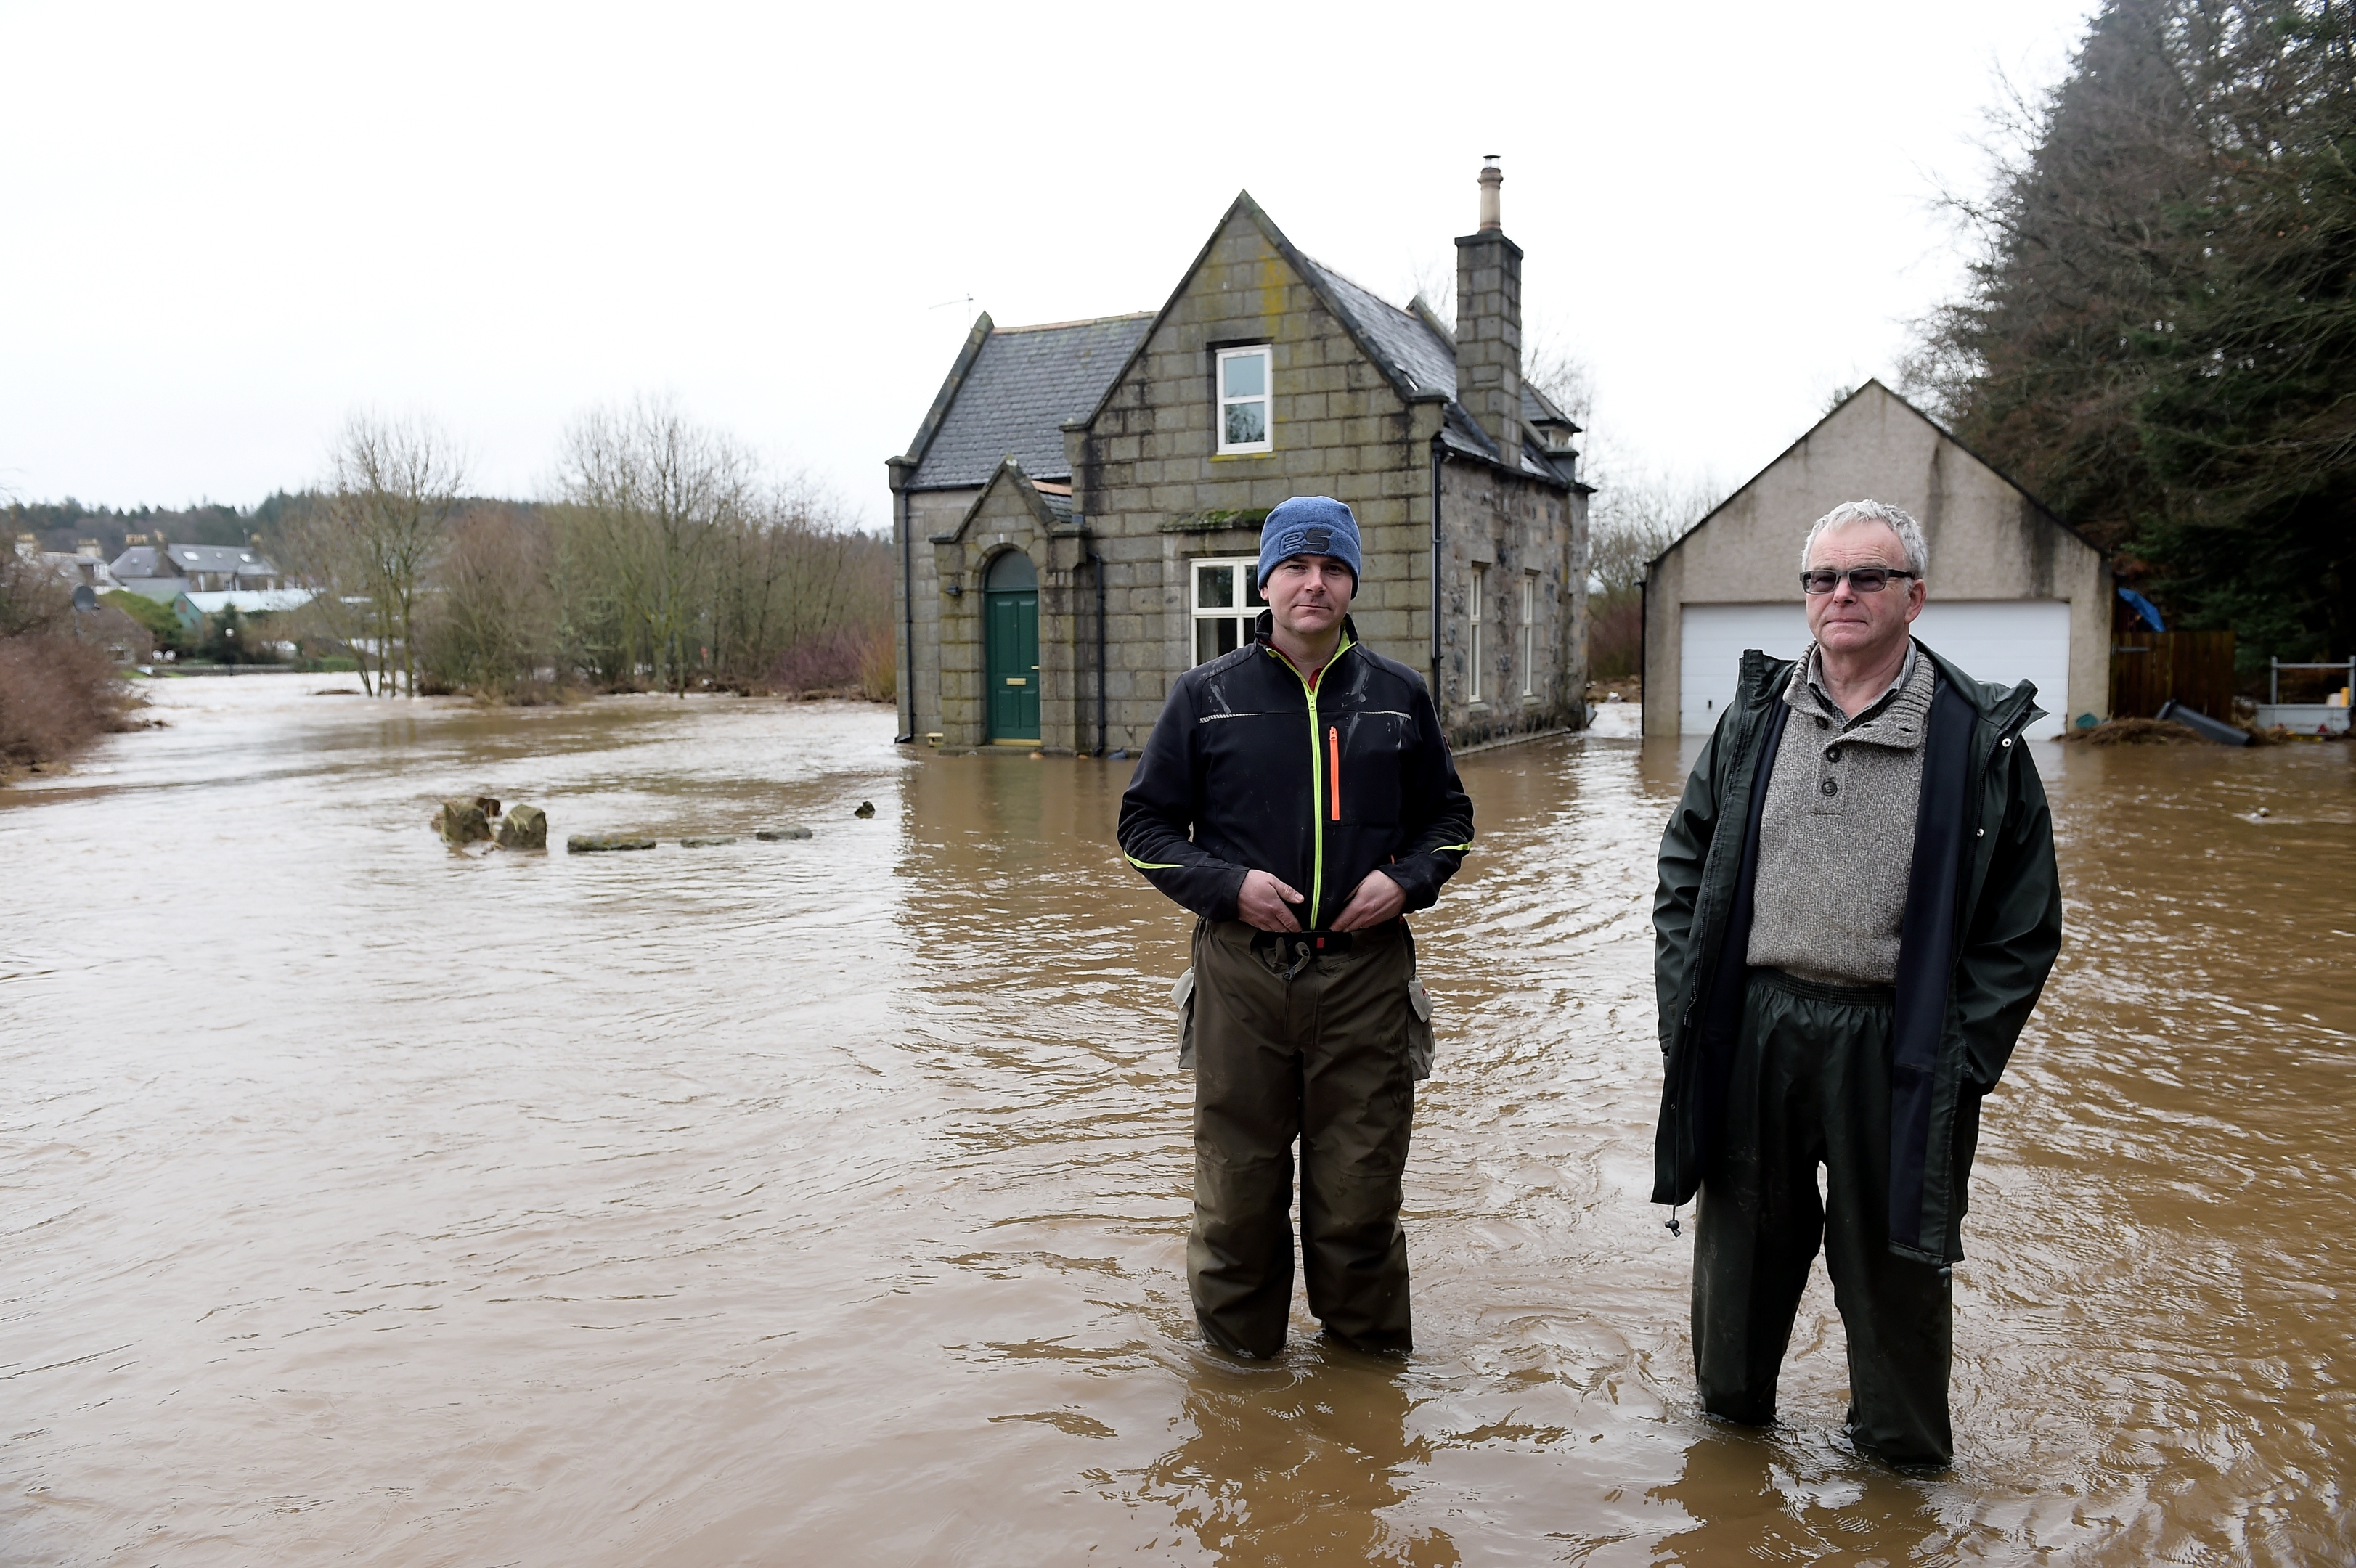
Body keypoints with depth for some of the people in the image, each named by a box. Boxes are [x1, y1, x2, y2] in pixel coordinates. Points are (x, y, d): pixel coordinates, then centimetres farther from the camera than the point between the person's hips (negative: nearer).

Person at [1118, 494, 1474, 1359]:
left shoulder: (1398, 695, 8)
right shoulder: (1205, 695, 3)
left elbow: (1448, 817, 18)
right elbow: (1145, 822, 7)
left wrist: (1406, 880, -3)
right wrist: (1226, 885, -9)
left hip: (1365, 972, 1)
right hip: (1241, 972, -1)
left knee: (1361, 1190, 7)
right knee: (1237, 1189, 6)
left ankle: (1369, 1355, 27)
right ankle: (1237, 1353, 27)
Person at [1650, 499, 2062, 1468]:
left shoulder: (1980, 737, -4)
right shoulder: (1755, 716, 6)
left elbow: (2022, 923, -2)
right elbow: (1686, 860, 12)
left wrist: (1961, 1055, -9)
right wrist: (1684, 991, 2)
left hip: (1894, 1047, -3)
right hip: (1752, 1033, 3)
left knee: (1891, 1258, 11)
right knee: (1741, 1238, 17)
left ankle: (1901, 1456, 33)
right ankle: (1731, 1406, 40)